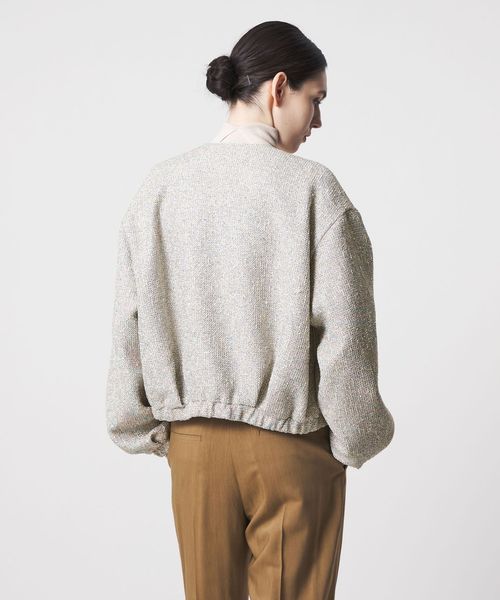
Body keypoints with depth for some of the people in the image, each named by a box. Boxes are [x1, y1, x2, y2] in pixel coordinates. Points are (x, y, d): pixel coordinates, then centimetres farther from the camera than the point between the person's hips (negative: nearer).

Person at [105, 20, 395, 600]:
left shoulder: (160, 185, -3)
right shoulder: (313, 188, -14)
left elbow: (130, 325, 1)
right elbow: (344, 336, -14)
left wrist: (148, 430, 13)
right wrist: (356, 438, 2)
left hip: (193, 442, 4)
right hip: (291, 445, -3)